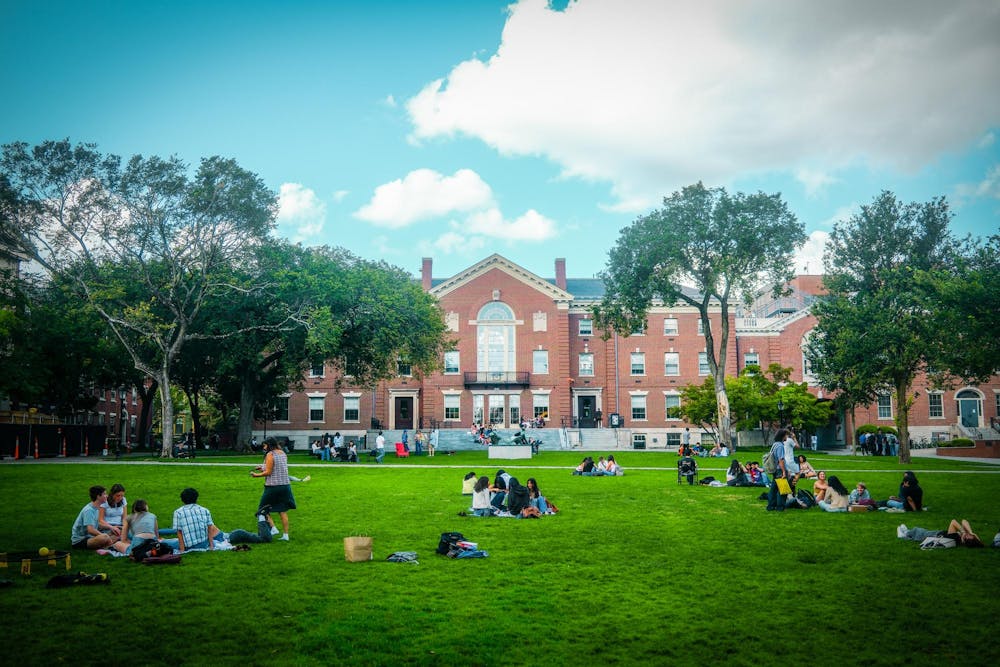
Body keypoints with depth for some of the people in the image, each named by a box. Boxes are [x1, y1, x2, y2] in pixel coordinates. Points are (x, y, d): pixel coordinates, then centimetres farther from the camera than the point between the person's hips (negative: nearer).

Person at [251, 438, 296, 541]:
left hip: (273, 486, -7)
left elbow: (268, 472, -14)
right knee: (283, 511, 10)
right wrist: (263, 468, 20)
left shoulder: (270, 455, -11)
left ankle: (273, 528, -4)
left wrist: (257, 474, -1)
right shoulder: (283, 453, 11)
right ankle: (285, 534, 10)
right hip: (285, 485, 7)